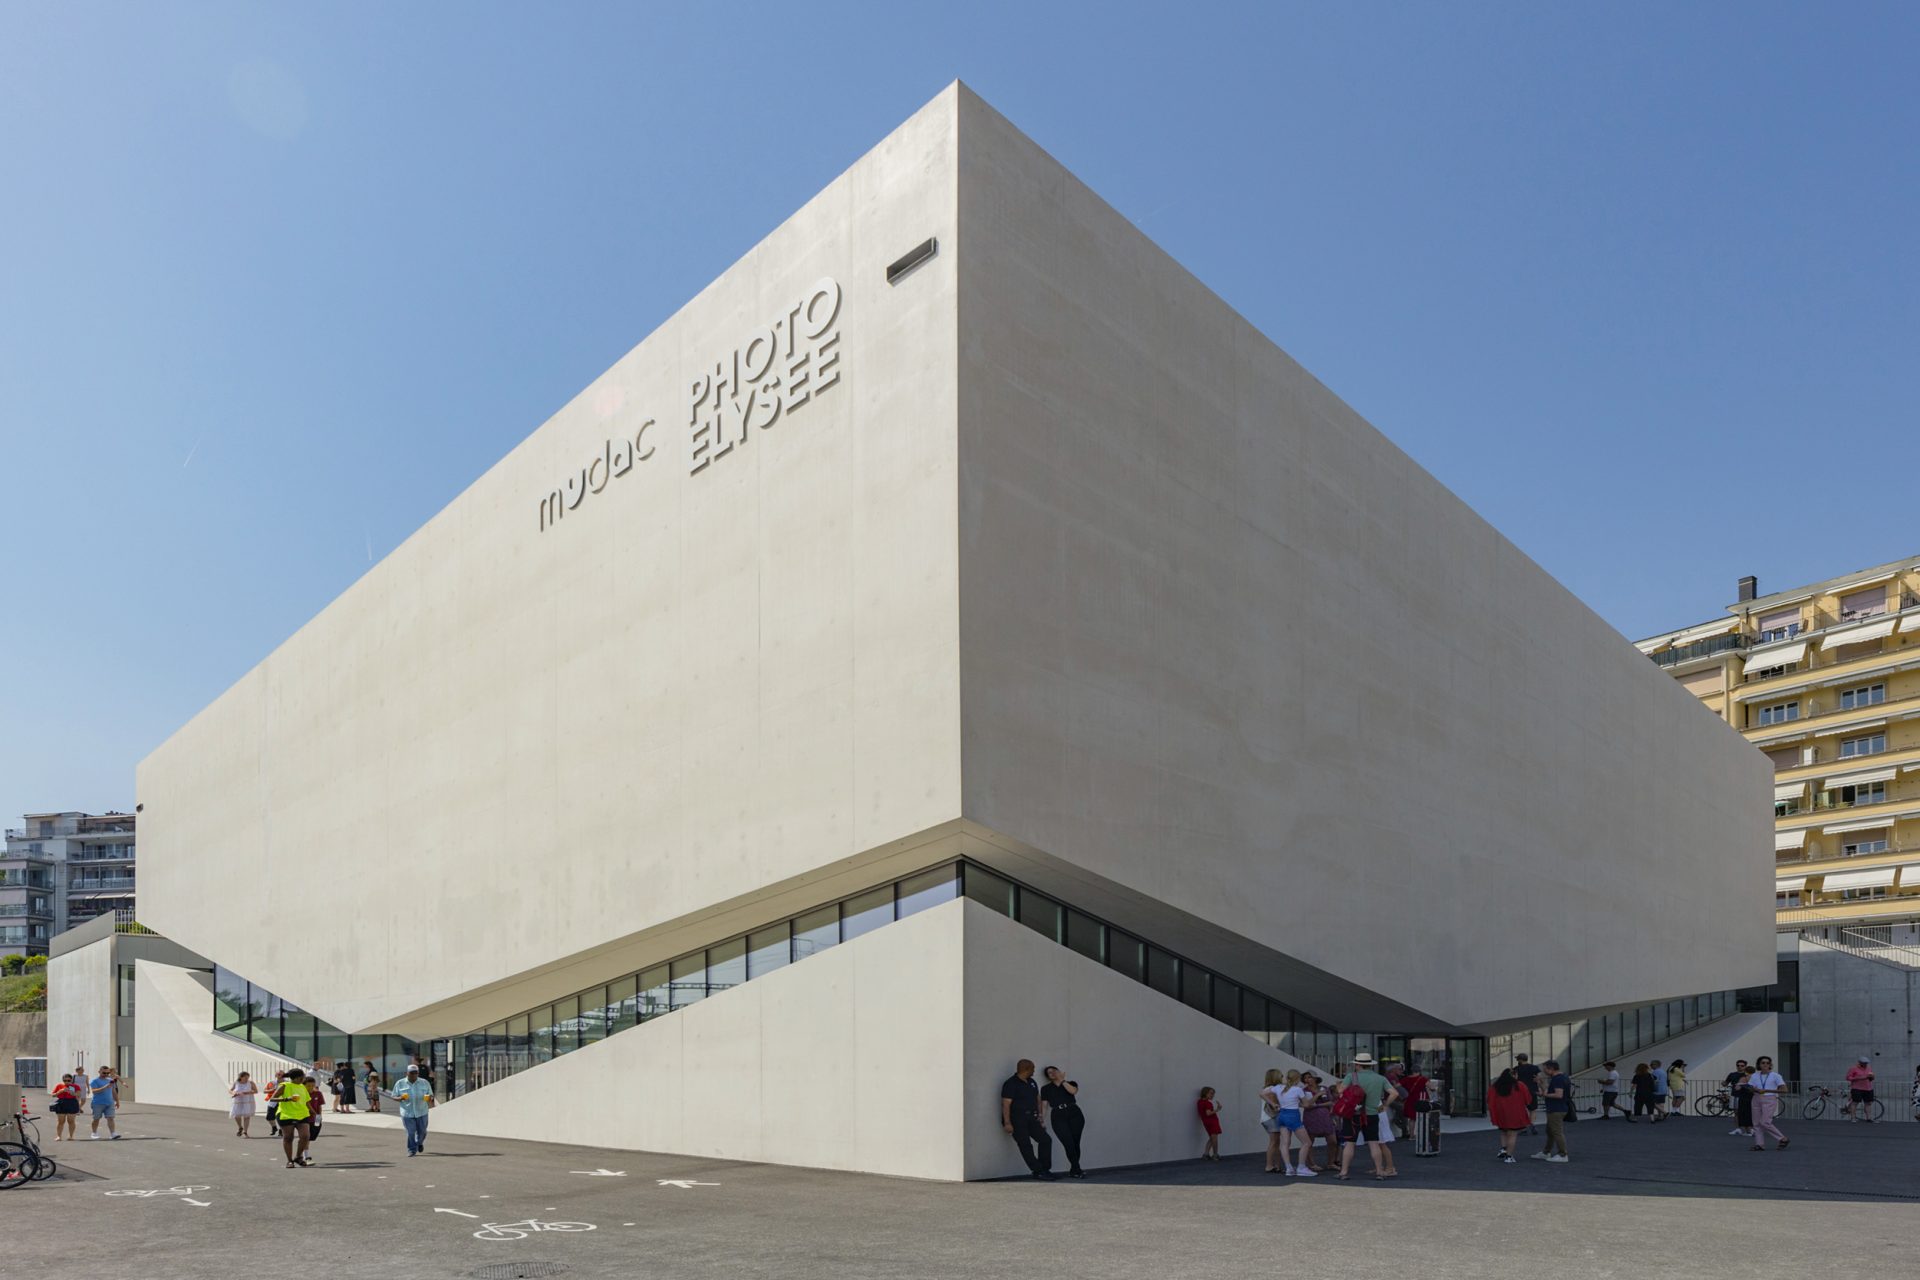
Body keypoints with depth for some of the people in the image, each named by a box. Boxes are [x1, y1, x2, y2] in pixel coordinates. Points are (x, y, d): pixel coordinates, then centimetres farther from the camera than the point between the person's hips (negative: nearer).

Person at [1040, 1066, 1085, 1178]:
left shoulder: (1070, 1083, 14)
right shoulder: (1046, 1088, 14)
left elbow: (1073, 1091, -8)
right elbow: (1043, 1105, 8)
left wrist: (1062, 1080, -2)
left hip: (1074, 1114, 1)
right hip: (1058, 1116, -1)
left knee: (1075, 1142, -3)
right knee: (1069, 1143, -12)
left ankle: (1074, 1170, 8)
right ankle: (1077, 1170, -8)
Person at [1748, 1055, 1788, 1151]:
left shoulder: (1775, 1075, -3)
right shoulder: (1754, 1076, 8)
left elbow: (1784, 1089, -10)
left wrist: (1766, 1090, -16)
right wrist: (1755, 1090, -17)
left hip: (1770, 1100, -5)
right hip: (1757, 1100, 5)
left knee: (1765, 1122, -13)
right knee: (1757, 1123, 1)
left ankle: (1782, 1139, 3)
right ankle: (1759, 1144, 4)